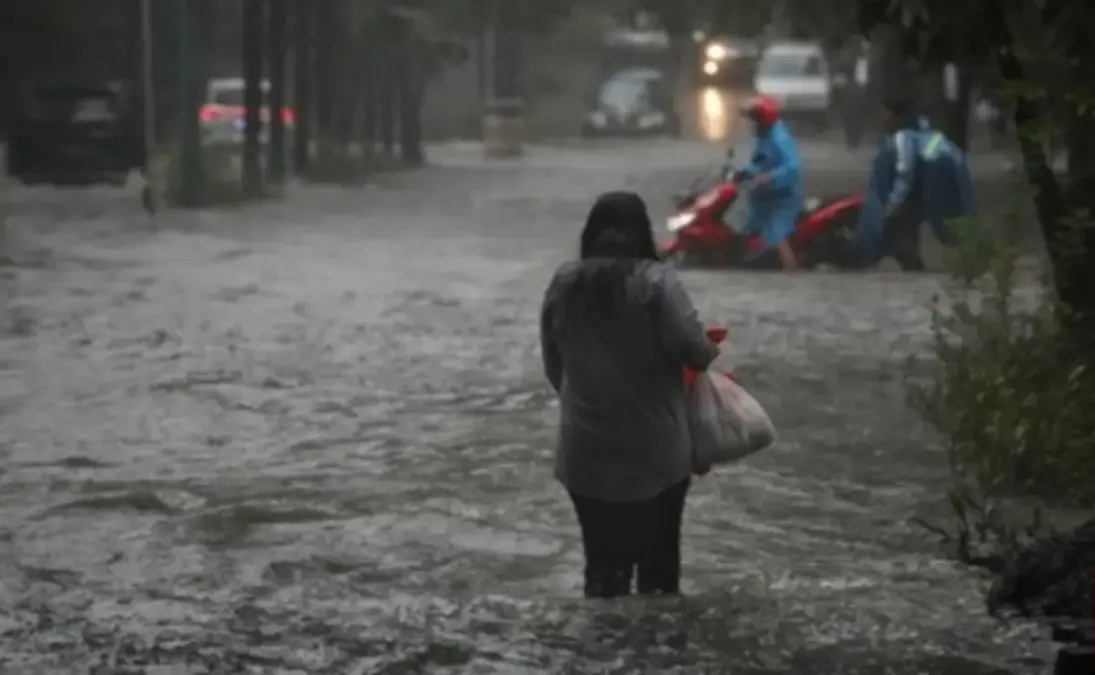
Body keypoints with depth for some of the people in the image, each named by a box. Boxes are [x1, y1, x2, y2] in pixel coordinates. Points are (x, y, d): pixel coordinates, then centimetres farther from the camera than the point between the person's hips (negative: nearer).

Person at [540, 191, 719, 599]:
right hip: (655, 451, -3)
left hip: (586, 453, 3)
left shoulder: (563, 285, 3)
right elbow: (693, 349, -17)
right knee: (658, 561, 12)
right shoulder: (655, 282, -12)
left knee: (602, 564, 8)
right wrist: (711, 351, 5)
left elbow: (552, 365, 11)